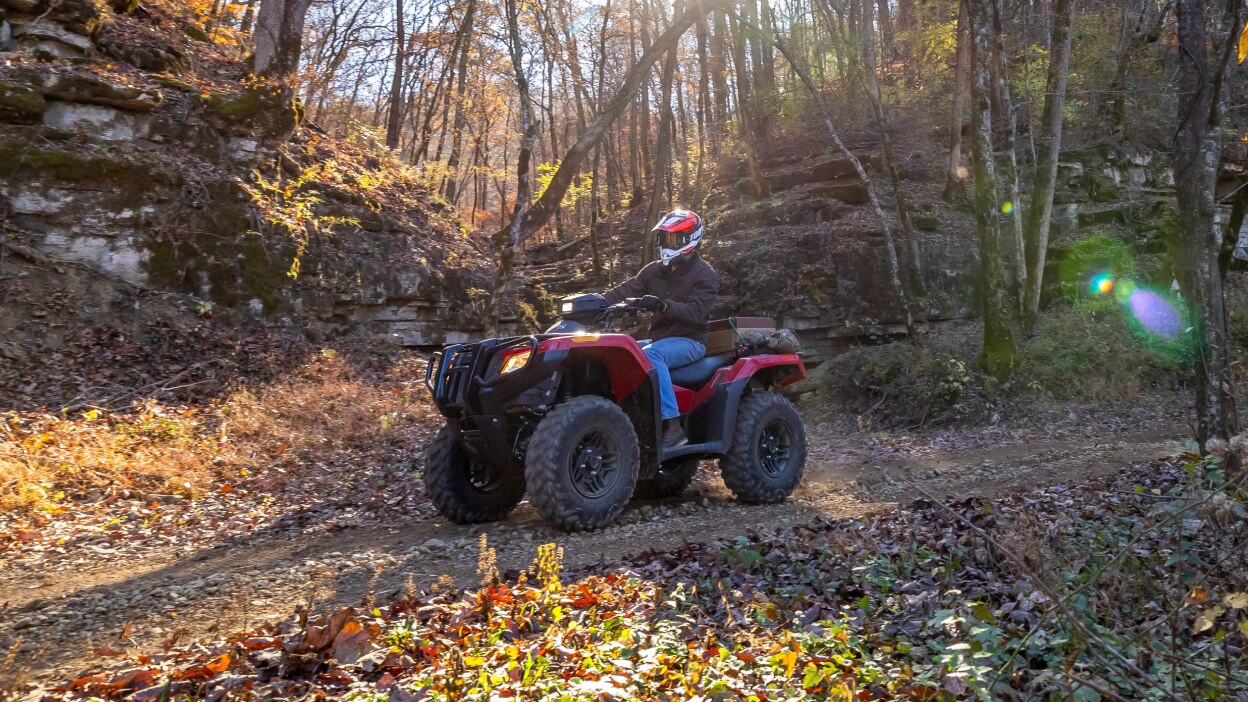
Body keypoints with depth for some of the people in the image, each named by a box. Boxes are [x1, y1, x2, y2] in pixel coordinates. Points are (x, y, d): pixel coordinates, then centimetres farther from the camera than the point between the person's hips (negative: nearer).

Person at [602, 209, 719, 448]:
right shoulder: (654, 270, 15)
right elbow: (626, 289, 3)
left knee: (650, 355, -36)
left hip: (689, 340, -7)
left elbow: (696, 310, -21)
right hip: (659, 339, 7)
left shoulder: (705, 274, -5)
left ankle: (672, 426, -40)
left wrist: (662, 305, -38)